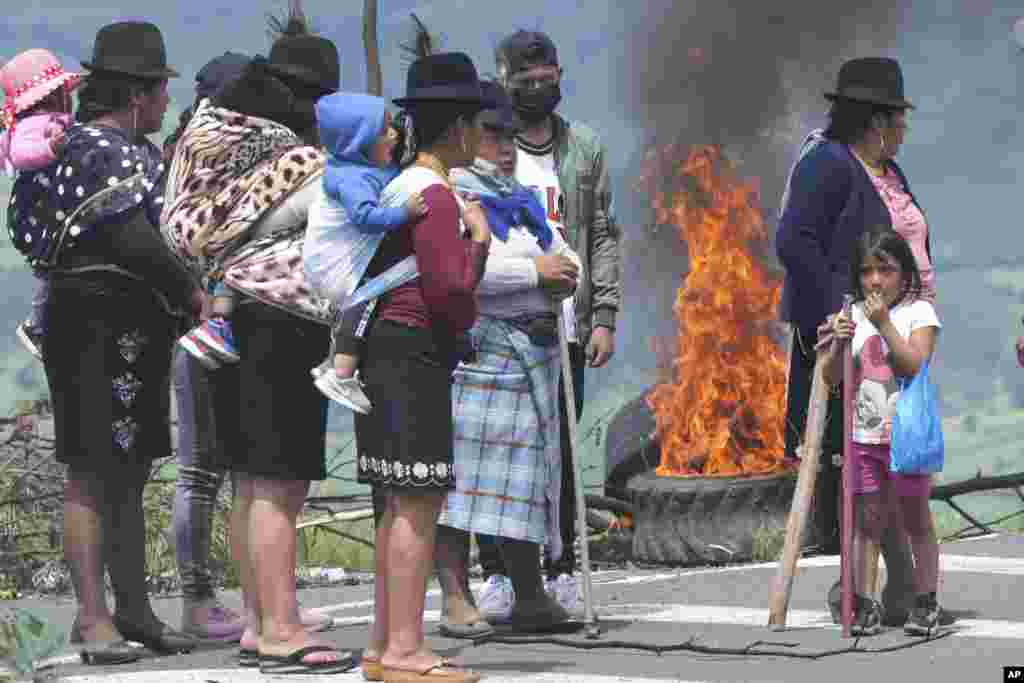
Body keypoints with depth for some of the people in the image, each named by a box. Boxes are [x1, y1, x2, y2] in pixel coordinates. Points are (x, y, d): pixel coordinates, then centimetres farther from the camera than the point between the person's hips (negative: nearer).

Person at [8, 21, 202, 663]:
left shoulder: (130, 149, 17)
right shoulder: (106, 152, -15)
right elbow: (133, 240, -25)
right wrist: (193, 292, -17)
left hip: (133, 336, 11)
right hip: (100, 327, -11)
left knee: (130, 474, 14)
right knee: (93, 475, -7)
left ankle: (133, 609, 20)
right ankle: (93, 617, -4)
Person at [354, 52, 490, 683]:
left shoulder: (400, 185, 18)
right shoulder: (435, 194, -13)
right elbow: (450, 288, -20)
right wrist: (479, 241, -4)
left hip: (386, 349, 11)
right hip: (413, 352, -11)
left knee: (400, 504, 13)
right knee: (419, 503, -10)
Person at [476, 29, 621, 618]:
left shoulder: (585, 148, 14)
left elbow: (603, 236, 12)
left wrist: (605, 316, 3)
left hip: (565, 326, 3)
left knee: (560, 453, 5)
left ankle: (561, 571, 11)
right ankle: (497, 573, 3)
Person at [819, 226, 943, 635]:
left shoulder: (918, 312, -4)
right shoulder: (852, 315, 6)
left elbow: (915, 366, -16)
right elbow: (831, 378, 3)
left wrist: (884, 324, -19)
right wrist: (839, 344, -15)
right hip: (864, 436, 3)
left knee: (915, 519, 6)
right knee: (867, 520, 5)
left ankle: (926, 602, 15)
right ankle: (863, 605, 8)